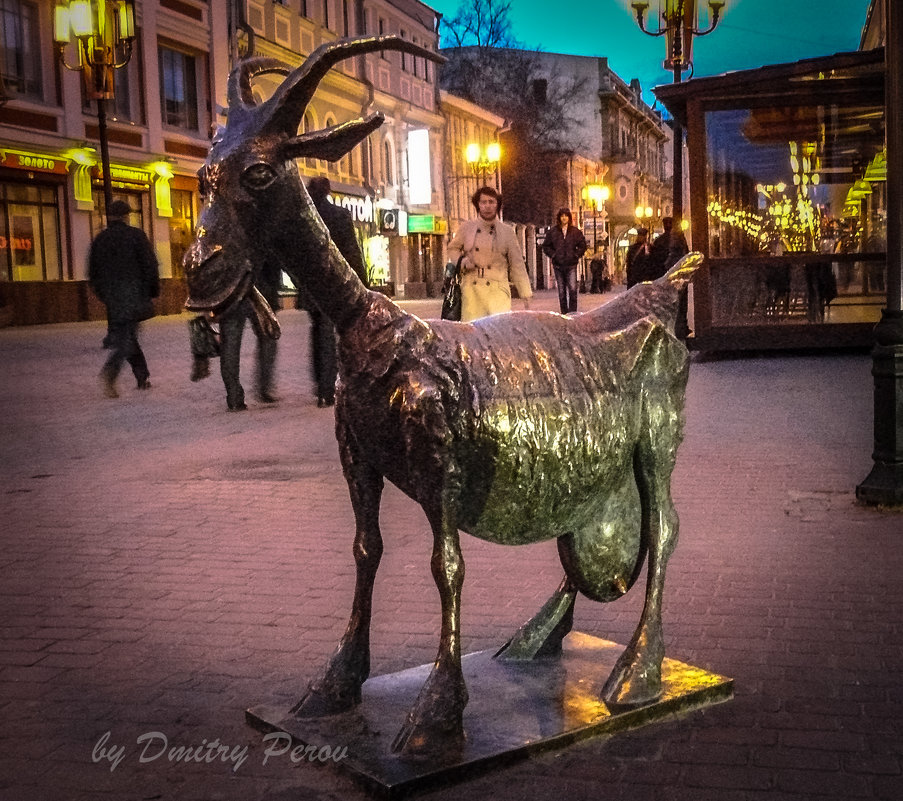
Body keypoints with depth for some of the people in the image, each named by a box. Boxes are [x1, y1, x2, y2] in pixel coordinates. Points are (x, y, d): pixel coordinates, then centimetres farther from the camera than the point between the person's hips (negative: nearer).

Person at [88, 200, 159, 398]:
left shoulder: (99, 239, 9)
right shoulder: (136, 235, -3)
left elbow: (93, 273, 12)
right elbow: (150, 265, -6)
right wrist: (153, 291, 4)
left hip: (113, 300, 4)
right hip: (134, 296, -4)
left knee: (126, 338, 14)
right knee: (126, 339, -5)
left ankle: (143, 378, 16)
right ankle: (109, 373, -25)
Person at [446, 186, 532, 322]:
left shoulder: (507, 231, 6)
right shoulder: (467, 228, 8)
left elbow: (517, 264, 8)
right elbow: (453, 249, 23)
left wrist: (526, 295, 5)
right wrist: (462, 262, 0)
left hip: (497, 290, -1)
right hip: (471, 290, 1)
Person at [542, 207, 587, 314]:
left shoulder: (576, 231, 6)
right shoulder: (553, 232, 5)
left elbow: (582, 245, 12)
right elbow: (546, 246, 11)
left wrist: (576, 255, 0)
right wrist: (553, 255, -1)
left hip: (571, 265, -1)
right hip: (558, 265, 1)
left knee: (573, 289, -12)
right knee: (561, 291, 4)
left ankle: (572, 312, -7)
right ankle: (564, 313, 10)